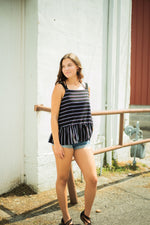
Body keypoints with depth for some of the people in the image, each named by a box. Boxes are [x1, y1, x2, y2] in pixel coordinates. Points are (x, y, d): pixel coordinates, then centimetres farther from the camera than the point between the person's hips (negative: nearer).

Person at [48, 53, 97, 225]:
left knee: (92, 179, -1)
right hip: (64, 138, -4)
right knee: (62, 179, 9)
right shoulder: (60, 87, -5)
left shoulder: (85, 87, 10)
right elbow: (54, 117, -8)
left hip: (82, 140, 5)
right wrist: (56, 143, -12)